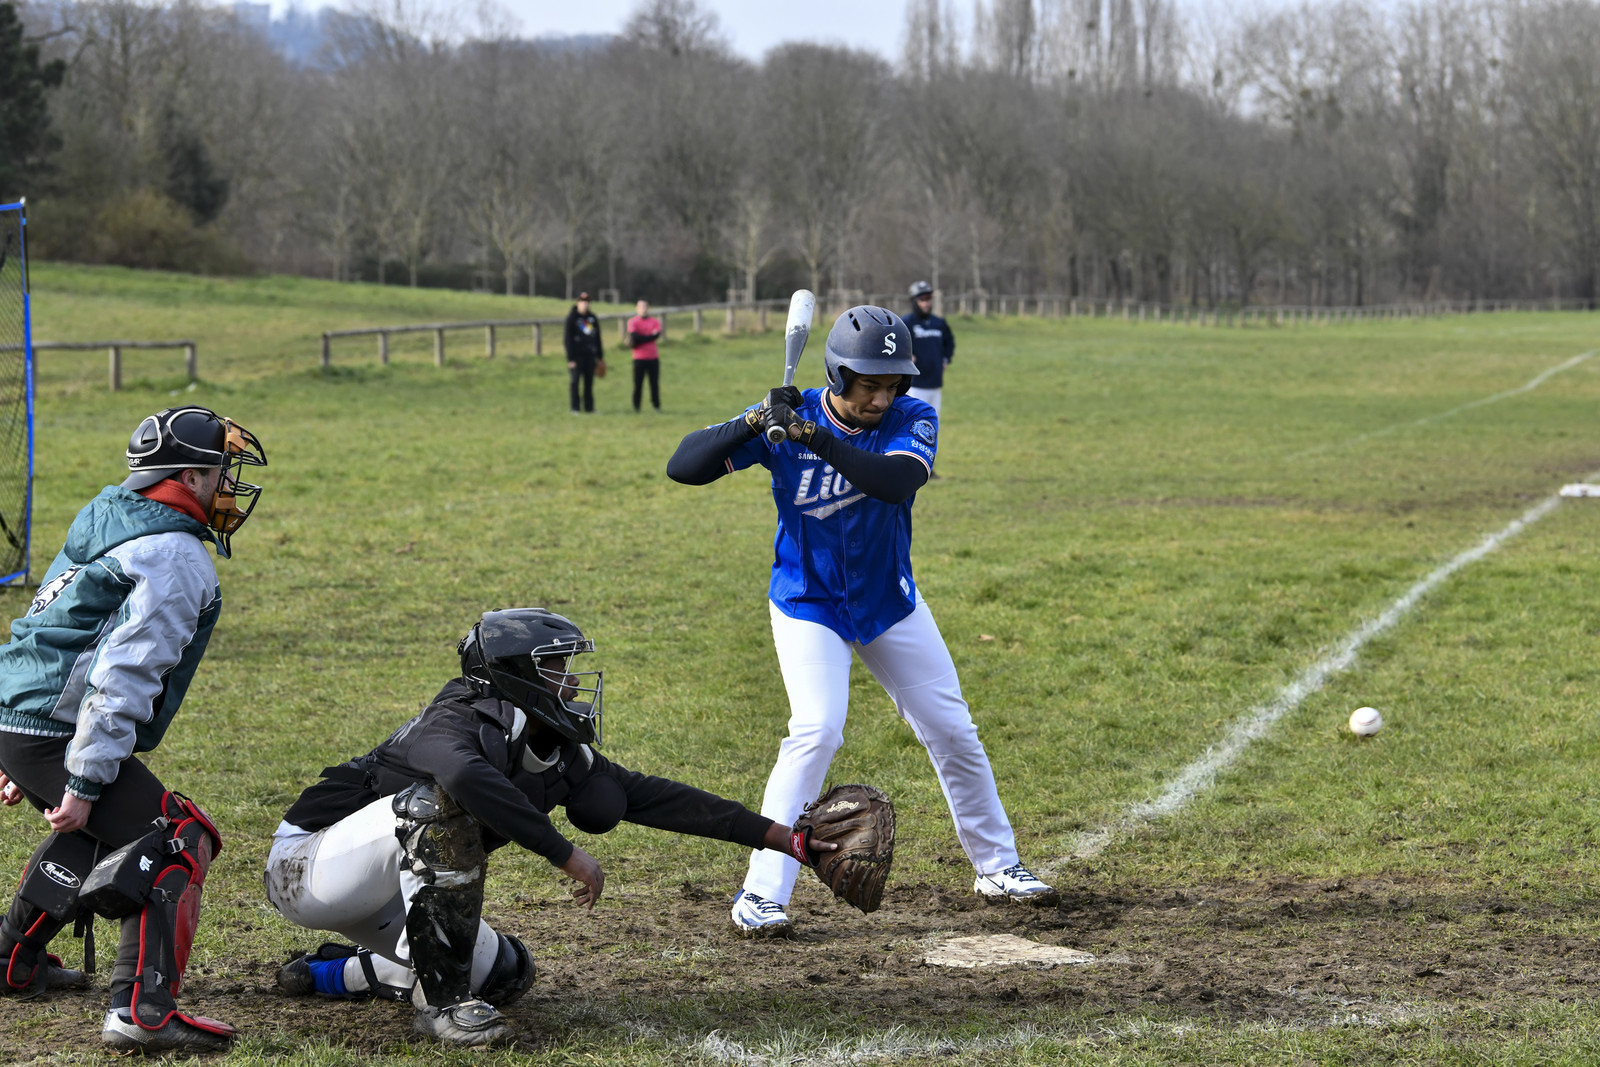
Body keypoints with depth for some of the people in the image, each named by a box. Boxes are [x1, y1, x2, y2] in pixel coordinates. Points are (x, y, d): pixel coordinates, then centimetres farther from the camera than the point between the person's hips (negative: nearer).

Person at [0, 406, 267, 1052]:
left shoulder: (103, 525, 18)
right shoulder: (177, 560, -12)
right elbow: (122, 677, -21)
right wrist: (83, 784, -21)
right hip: (59, 734, -10)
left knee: (97, 832, 32)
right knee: (180, 843, -9)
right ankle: (141, 1010, -21)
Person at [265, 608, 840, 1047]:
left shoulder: (562, 757, -1)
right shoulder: (454, 724, -26)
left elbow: (652, 797, 0)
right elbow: (469, 776, -50)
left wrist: (779, 837, -3)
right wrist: (567, 856, -45)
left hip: (388, 890, 9)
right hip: (305, 863, -9)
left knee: (504, 974, 7)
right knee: (441, 803, -32)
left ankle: (334, 971, 20)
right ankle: (440, 1002, -25)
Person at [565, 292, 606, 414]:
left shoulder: (593, 318, 12)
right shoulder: (571, 318, -3)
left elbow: (597, 338, 17)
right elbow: (568, 339, -6)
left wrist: (600, 357, 15)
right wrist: (570, 359, -12)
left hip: (590, 355, 4)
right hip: (577, 355, -4)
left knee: (589, 382, 5)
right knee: (575, 382, -3)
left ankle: (589, 407, 8)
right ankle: (575, 408, 0)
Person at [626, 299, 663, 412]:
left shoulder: (655, 322, 11)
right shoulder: (632, 322, 2)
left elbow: (657, 334, -7)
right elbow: (635, 337, -13)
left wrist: (642, 338, -9)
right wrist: (650, 336, -7)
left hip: (653, 358, 3)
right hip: (639, 359, -2)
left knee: (655, 383, 2)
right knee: (638, 384, -3)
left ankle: (656, 406, 8)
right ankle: (636, 407, 3)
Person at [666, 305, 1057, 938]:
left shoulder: (911, 420, -15)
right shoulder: (785, 420, -18)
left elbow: (897, 482, -37)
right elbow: (683, 467, -21)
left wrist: (814, 437, -44)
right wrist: (756, 422, -35)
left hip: (890, 602, 3)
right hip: (809, 606, -3)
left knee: (953, 732, 9)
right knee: (817, 731, -22)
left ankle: (997, 867, 30)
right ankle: (761, 895, -18)